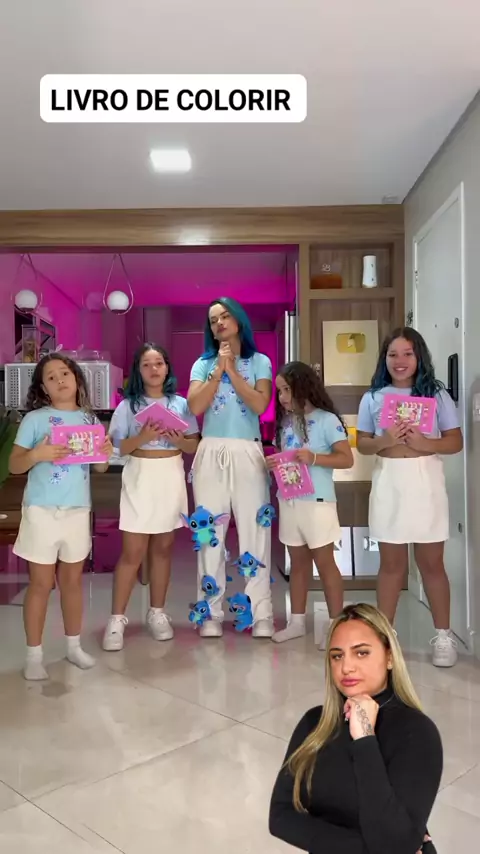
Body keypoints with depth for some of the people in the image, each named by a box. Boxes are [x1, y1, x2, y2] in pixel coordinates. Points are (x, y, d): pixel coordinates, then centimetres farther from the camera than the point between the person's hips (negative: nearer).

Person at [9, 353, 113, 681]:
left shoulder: (89, 419, 6)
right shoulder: (34, 419, -5)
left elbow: (100, 467, 10)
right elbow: (14, 464, -6)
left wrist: (105, 453, -12)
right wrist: (37, 454, -26)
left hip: (78, 510, 4)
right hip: (42, 510, -3)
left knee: (73, 580, 15)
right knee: (41, 583, 3)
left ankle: (74, 646, 29)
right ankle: (34, 654, 16)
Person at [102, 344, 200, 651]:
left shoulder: (180, 404, 6)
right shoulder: (128, 405, 1)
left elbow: (195, 445, 5)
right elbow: (117, 447, -5)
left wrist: (179, 440, -15)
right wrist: (142, 437, -21)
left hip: (171, 478, 2)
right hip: (139, 478, -2)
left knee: (163, 548, 10)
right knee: (132, 552, -4)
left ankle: (157, 613, 22)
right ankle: (117, 618, 7)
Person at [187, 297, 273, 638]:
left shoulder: (259, 362, 7)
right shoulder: (203, 364, 11)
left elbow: (260, 405, -8)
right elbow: (195, 407, -4)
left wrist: (231, 369, -6)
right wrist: (218, 369, -5)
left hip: (247, 454, -1)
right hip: (211, 454, 2)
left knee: (254, 532, -1)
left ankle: (261, 613, 7)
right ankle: (212, 613, 13)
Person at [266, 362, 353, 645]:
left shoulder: (327, 419, -9)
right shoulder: (285, 422, 10)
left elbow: (347, 459, -13)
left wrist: (314, 458, -25)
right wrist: (273, 464, -3)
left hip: (317, 501, -6)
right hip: (289, 501, 6)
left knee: (324, 562, 2)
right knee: (298, 562, 15)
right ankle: (297, 621, 25)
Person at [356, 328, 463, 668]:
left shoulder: (437, 394, 2)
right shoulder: (373, 398, 6)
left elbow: (456, 442, 1)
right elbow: (362, 444, 6)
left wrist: (425, 443, -17)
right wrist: (384, 441, -14)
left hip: (425, 481, -1)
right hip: (389, 483, 1)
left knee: (431, 562, 7)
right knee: (391, 563, 10)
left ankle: (444, 636, 22)